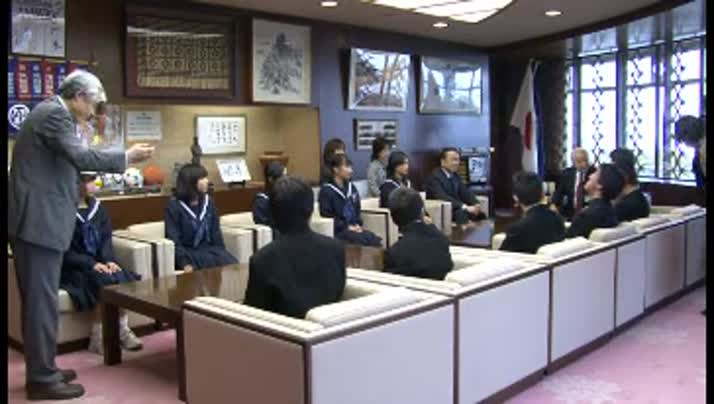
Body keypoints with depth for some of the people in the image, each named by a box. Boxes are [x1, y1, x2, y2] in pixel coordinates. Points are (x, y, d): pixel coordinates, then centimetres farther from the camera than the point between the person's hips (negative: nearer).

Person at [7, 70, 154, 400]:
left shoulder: (49, 111, 19)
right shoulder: (55, 113, -13)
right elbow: (79, 156, -26)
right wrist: (126, 157, -21)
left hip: (32, 218, 11)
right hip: (39, 219, -11)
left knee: (36, 299, 15)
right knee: (43, 300, -5)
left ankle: (41, 369, 24)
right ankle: (42, 379, 4)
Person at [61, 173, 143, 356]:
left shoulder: (96, 207, 11)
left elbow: (106, 238, 8)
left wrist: (109, 260, -11)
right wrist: (90, 264, -22)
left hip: (100, 262, 6)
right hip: (73, 267, -5)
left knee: (124, 278, -22)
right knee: (105, 281, -30)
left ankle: (122, 329, -14)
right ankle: (99, 336, -19)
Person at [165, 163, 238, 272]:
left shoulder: (208, 202, 12)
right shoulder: (174, 206, -4)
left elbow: (216, 231, 12)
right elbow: (174, 240, -9)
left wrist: (222, 253, -3)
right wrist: (185, 263, -21)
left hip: (209, 248, 5)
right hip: (189, 251, -5)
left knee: (233, 265, -24)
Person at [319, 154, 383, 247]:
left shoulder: (351, 187, 17)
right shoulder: (326, 191, -4)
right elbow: (326, 216, -10)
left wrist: (358, 224, 3)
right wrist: (347, 227, -15)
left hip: (354, 228, 6)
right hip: (337, 231, -6)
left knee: (375, 239, -23)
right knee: (364, 240, -32)